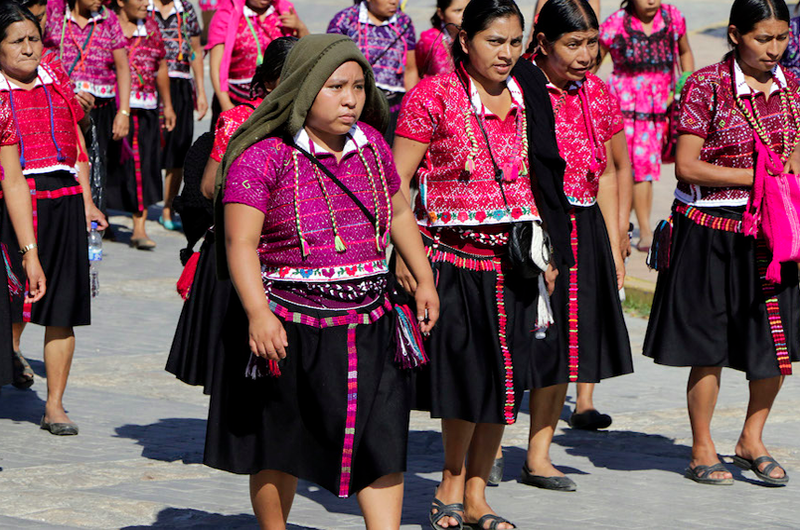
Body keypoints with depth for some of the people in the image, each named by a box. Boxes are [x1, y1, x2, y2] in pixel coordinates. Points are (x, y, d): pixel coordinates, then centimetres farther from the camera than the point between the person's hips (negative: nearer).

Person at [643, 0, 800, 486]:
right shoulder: (707, 86, -11)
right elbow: (687, 167, -13)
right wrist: (756, 177, -16)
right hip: (711, 231, -5)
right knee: (710, 344, 2)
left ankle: (752, 440, 23)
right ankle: (702, 450, 15)